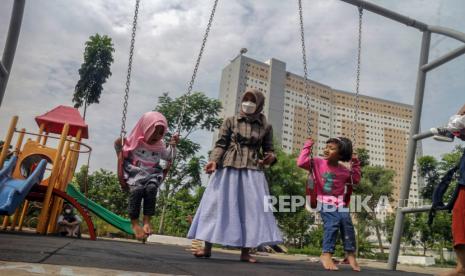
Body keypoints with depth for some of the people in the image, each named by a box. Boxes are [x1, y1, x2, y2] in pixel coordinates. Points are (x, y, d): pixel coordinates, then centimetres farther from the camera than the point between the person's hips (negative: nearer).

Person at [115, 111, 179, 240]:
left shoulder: (160, 146, 13)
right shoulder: (135, 141, 3)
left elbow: (169, 156, 27)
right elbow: (123, 154, 12)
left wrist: (173, 145, 14)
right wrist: (118, 146, -8)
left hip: (152, 175, 2)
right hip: (135, 173, -2)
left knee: (151, 189, -31)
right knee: (137, 189, -32)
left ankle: (147, 220, -23)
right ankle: (134, 221, -21)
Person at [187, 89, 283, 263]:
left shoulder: (266, 127, 10)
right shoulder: (231, 121, 7)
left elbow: (268, 149, 13)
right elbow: (220, 144, 1)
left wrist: (270, 157, -10)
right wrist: (213, 161, -15)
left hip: (252, 171, 1)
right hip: (228, 169, -1)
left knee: (251, 208, -3)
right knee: (217, 204, -2)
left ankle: (245, 252, 6)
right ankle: (207, 248, 8)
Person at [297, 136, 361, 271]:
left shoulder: (343, 170, 6)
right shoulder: (317, 162, -3)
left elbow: (355, 179, 20)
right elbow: (301, 162, -15)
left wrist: (355, 163, 11)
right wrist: (307, 146, -9)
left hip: (340, 202, 4)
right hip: (325, 202, -4)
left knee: (347, 223, -10)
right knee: (332, 223, -22)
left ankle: (350, 253, 6)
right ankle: (326, 254, -16)